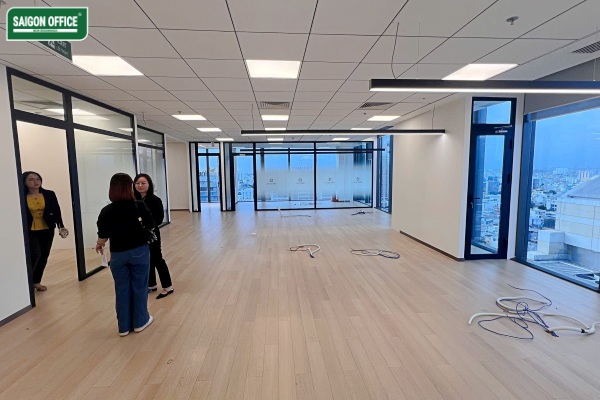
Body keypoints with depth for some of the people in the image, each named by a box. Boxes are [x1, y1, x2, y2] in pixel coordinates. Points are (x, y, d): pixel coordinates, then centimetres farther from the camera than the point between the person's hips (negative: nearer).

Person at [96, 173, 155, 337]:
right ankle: (140, 321, 24)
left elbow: (103, 236, -7)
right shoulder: (140, 206, -10)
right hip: (139, 251, -1)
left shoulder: (106, 211, -8)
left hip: (117, 254, 2)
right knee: (139, 286, 12)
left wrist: (99, 245, 15)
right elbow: (151, 225, 0)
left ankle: (124, 326, 24)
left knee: (121, 289, 13)